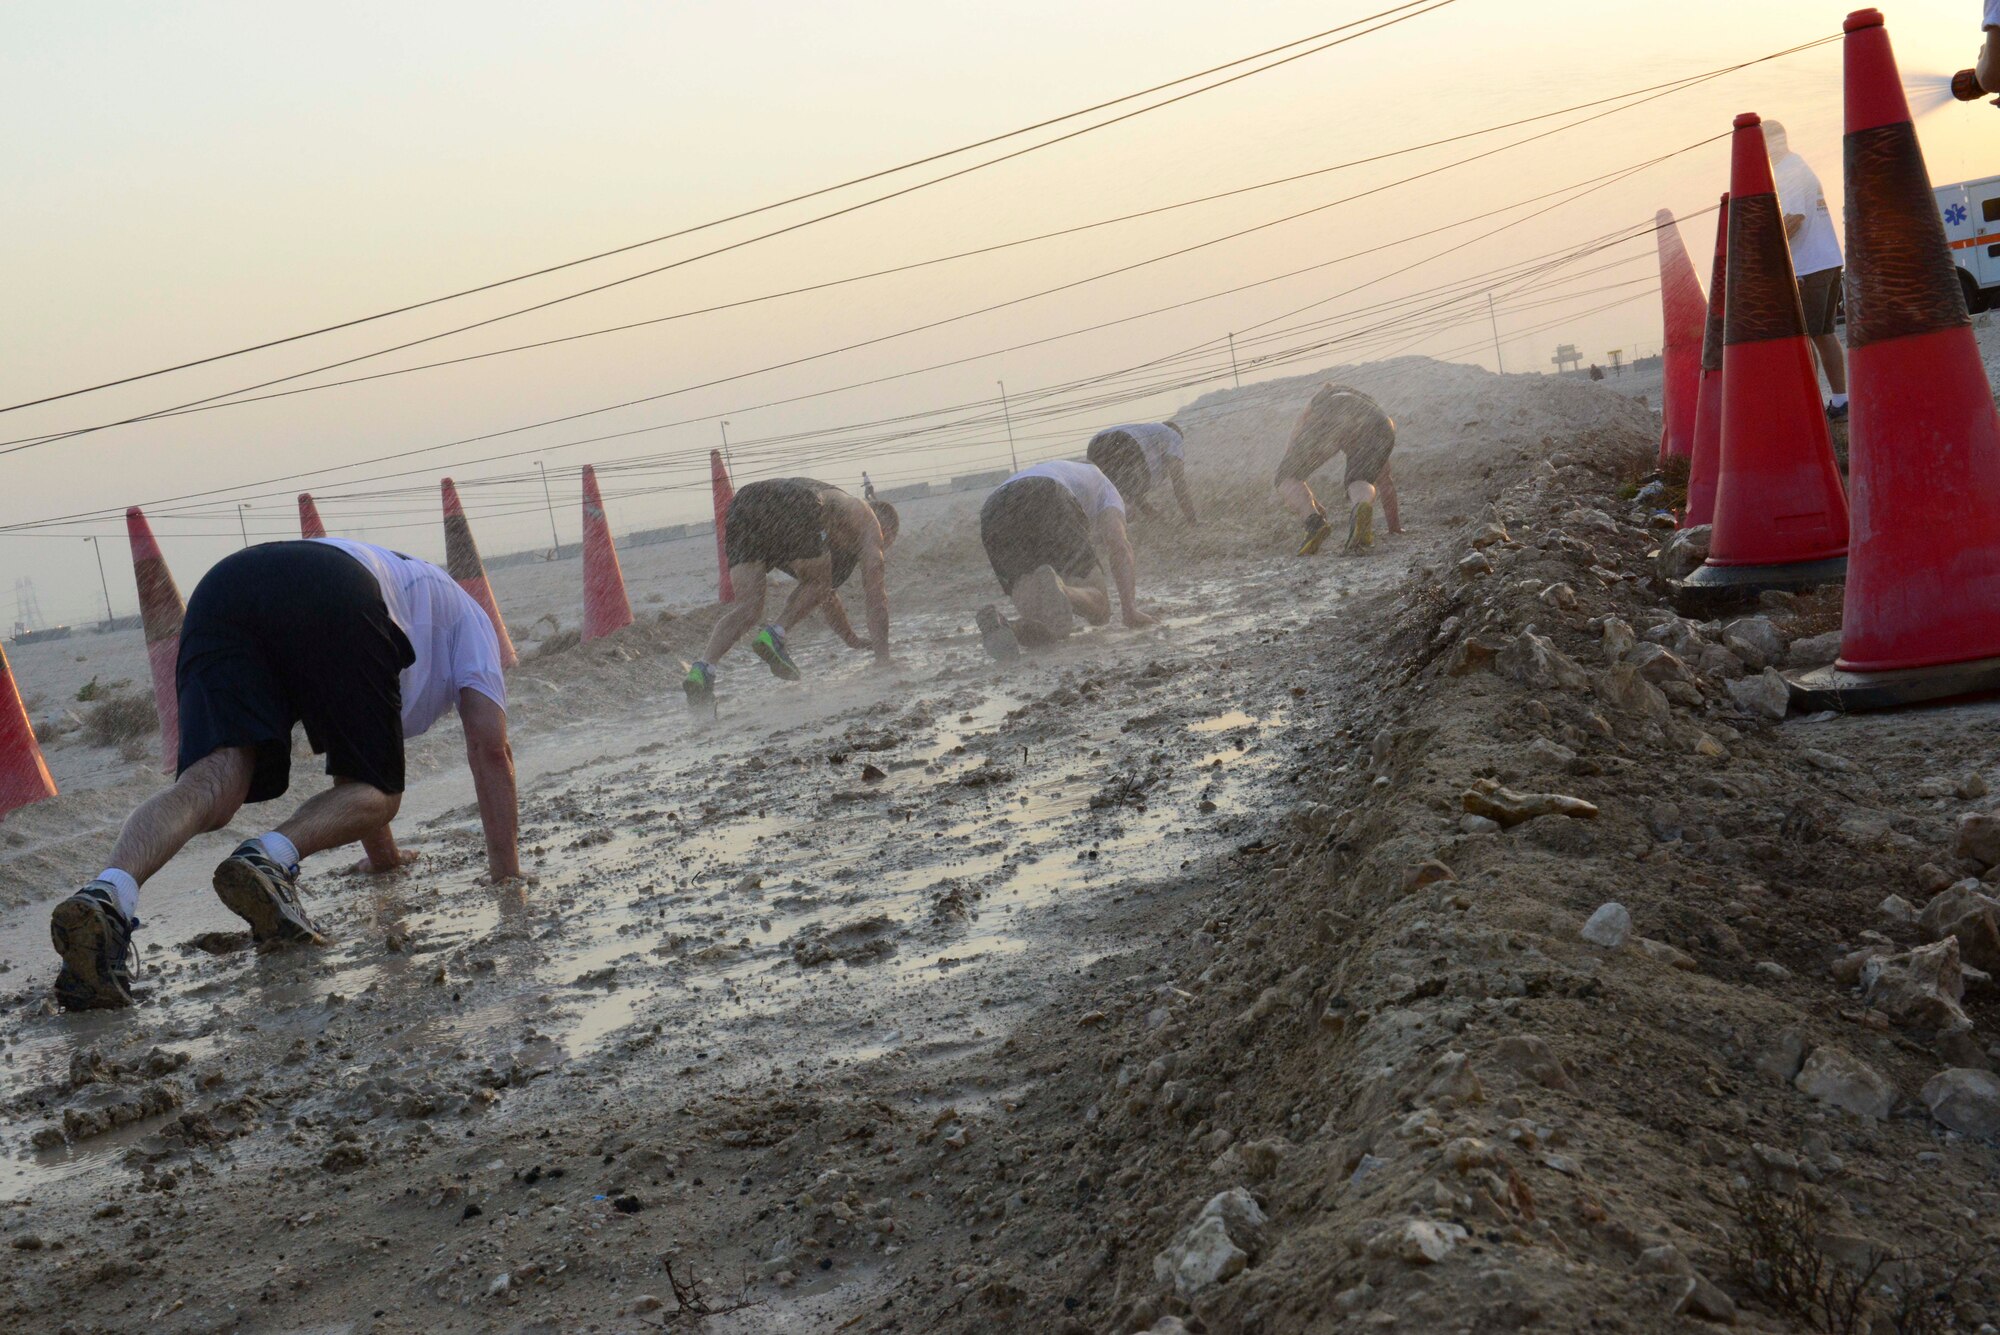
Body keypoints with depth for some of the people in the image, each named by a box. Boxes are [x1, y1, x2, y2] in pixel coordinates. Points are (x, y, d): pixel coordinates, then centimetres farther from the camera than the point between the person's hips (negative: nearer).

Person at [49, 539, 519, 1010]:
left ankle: (109, 894, -40)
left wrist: (383, 856, 64)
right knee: (372, 791, 8)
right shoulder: (466, 614, 36)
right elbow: (491, 749, 25)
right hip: (334, 602, -5)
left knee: (211, 784, -10)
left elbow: (356, 759, 55)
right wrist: (505, 868, 31)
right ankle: (271, 857, -23)